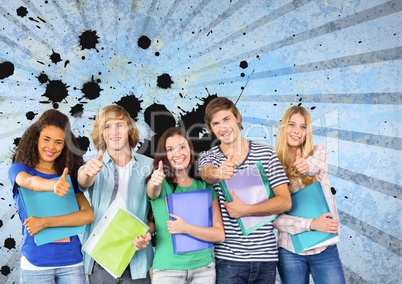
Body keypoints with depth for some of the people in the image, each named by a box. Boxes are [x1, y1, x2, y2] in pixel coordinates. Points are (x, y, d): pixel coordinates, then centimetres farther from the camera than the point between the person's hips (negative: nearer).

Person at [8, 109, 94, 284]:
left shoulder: (69, 176, 4)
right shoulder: (19, 169, -1)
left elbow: (88, 215, -8)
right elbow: (29, 181, -25)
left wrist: (45, 222, -18)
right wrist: (53, 185, -46)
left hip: (72, 261, 2)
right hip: (36, 264, -2)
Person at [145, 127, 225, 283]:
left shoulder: (205, 187, 2)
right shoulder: (161, 183, -2)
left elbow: (219, 234, -4)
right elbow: (152, 192, -26)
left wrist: (186, 228, -17)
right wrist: (154, 182, -47)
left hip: (204, 268, 2)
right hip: (167, 270, -2)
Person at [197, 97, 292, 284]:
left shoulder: (266, 154, 1)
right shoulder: (208, 157, 2)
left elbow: (285, 202, -4)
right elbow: (207, 175, -22)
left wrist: (245, 210, -16)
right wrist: (218, 173, -45)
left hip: (266, 256, 1)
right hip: (228, 258, -1)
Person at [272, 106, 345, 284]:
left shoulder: (319, 152, 2)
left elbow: (316, 163, -24)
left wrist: (307, 165, -46)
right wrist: (311, 224, -21)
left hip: (325, 249, 1)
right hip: (290, 251, -1)